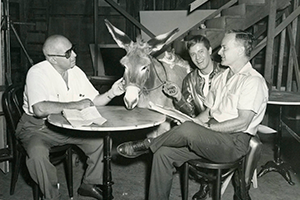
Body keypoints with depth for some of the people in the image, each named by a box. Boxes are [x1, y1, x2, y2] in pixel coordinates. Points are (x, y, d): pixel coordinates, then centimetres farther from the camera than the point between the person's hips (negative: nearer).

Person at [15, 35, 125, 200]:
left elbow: (94, 101, 6)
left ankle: (89, 183, 12)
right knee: (37, 152, -34)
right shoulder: (37, 73, -20)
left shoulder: (76, 72, 1)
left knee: (100, 138, -9)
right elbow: (40, 109, -35)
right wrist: (75, 105, -28)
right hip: (37, 126, -5)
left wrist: (111, 93, -14)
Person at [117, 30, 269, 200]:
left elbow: (242, 122, -17)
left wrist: (206, 127, -16)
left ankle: (147, 145, -6)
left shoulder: (253, 81, -9)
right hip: (213, 137, 8)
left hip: (235, 142, -8)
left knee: (188, 130, -32)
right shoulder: (221, 78, 18)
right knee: (163, 153, -9)